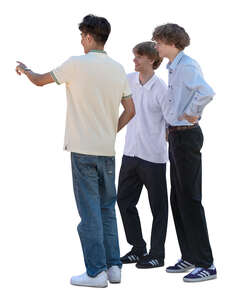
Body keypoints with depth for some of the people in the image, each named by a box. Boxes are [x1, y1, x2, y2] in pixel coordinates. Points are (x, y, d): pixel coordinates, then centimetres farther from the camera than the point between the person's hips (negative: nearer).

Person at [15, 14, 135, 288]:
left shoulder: (77, 64, -8)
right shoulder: (118, 69, 8)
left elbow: (40, 81, 6)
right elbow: (130, 110, 11)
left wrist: (24, 70, 26)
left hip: (83, 150, -5)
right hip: (107, 150, 5)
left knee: (90, 211, -3)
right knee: (107, 208, 13)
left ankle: (96, 272, -1)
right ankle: (113, 266, 14)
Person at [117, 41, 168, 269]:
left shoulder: (161, 89, -13)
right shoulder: (128, 80, 3)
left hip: (153, 156, -6)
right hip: (131, 152, 6)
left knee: (158, 206, 5)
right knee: (124, 200, 11)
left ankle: (156, 254, 16)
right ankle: (138, 248, 25)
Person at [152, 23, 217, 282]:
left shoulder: (187, 66, -17)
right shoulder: (174, 67, 14)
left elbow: (206, 92, -35)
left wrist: (191, 113, -20)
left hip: (186, 136, -10)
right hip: (176, 135, 10)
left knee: (190, 199, -7)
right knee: (178, 199, 14)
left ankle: (206, 264, -1)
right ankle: (189, 257, 22)